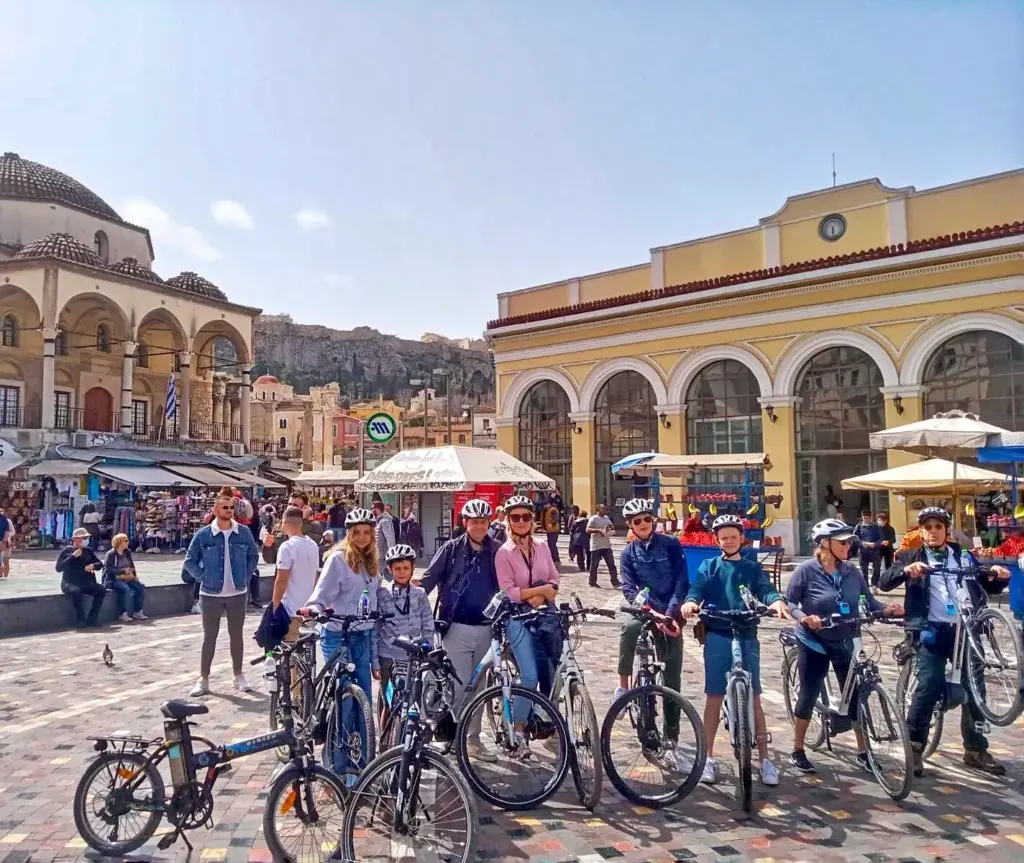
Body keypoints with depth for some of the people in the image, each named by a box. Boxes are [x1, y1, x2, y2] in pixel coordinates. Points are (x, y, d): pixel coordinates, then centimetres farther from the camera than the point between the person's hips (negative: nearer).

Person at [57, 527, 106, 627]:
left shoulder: (88, 551, 12)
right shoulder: (66, 551, 0)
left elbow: (100, 564, 12)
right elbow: (58, 568, -11)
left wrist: (93, 565, -11)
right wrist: (73, 556, -17)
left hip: (86, 583, 4)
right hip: (70, 583, -4)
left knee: (102, 590, -21)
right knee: (76, 591, -37)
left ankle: (92, 618, -14)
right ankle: (80, 619, -20)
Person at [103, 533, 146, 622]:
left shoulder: (127, 552, 11)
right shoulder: (111, 554, -9)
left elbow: (132, 565, 19)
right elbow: (108, 569, -18)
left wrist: (135, 575, 4)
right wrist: (123, 571, -26)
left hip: (127, 579, 7)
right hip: (113, 580, -7)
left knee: (141, 587, -15)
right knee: (125, 588, -34)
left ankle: (137, 612, -7)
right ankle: (122, 614, -24)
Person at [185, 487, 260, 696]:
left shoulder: (244, 533, -2)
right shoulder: (203, 534, -8)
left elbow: (253, 556, 12)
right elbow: (190, 561, 1)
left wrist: (246, 577, 4)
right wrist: (203, 578, -6)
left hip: (237, 593, 2)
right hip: (211, 594, -2)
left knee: (236, 635, 11)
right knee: (210, 637, 7)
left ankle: (238, 676, 23)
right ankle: (203, 679, 16)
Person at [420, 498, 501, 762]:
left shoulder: (497, 551, 4)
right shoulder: (451, 549, -2)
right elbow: (429, 579, -2)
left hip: (486, 628, 3)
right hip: (457, 627, -3)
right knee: (459, 686, -3)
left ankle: (472, 739, 26)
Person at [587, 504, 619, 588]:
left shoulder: (606, 518, 13)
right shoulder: (594, 518, -8)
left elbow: (613, 527, 23)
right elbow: (587, 530, -15)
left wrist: (611, 527, -1)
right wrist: (598, 530, -27)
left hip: (607, 546, 6)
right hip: (596, 546, -6)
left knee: (611, 564, 3)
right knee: (594, 565, 4)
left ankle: (615, 582, 5)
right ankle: (592, 583, 14)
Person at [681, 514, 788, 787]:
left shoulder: (753, 568, 12)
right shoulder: (709, 566, 9)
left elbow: (765, 589, -5)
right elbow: (697, 588, -8)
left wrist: (777, 601, -29)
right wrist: (690, 602, -32)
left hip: (747, 638, 1)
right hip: (717, 638, -1)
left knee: (753, 698, 3)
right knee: (714, 697, 4)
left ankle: (764, 758, 14)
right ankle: (708, 757, 14)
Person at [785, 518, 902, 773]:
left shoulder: (852, 571, -2)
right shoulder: (806, 570, -14)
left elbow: (868, 600, -1)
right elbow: (789, 601, -11)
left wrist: (887, 609, -20)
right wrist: (804, 617, -29)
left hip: (845, 642, 4)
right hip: (814, 642, -4)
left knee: (856, 696, 8)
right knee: (809, 696, 4)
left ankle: (863, 751, 25)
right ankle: (798, 751, 20)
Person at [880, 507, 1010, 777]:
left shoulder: (964, 556, 16)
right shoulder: (911, 556, 6)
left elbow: (991, 587, 15)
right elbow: (884, 582, -7)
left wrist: (998, 575, -7)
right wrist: (906, 570, -27)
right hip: (931, 630, -4)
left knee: (973, 687, 10)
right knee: (929, 685, -12)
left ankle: (976, 750, 26)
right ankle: (914, 748, 0)